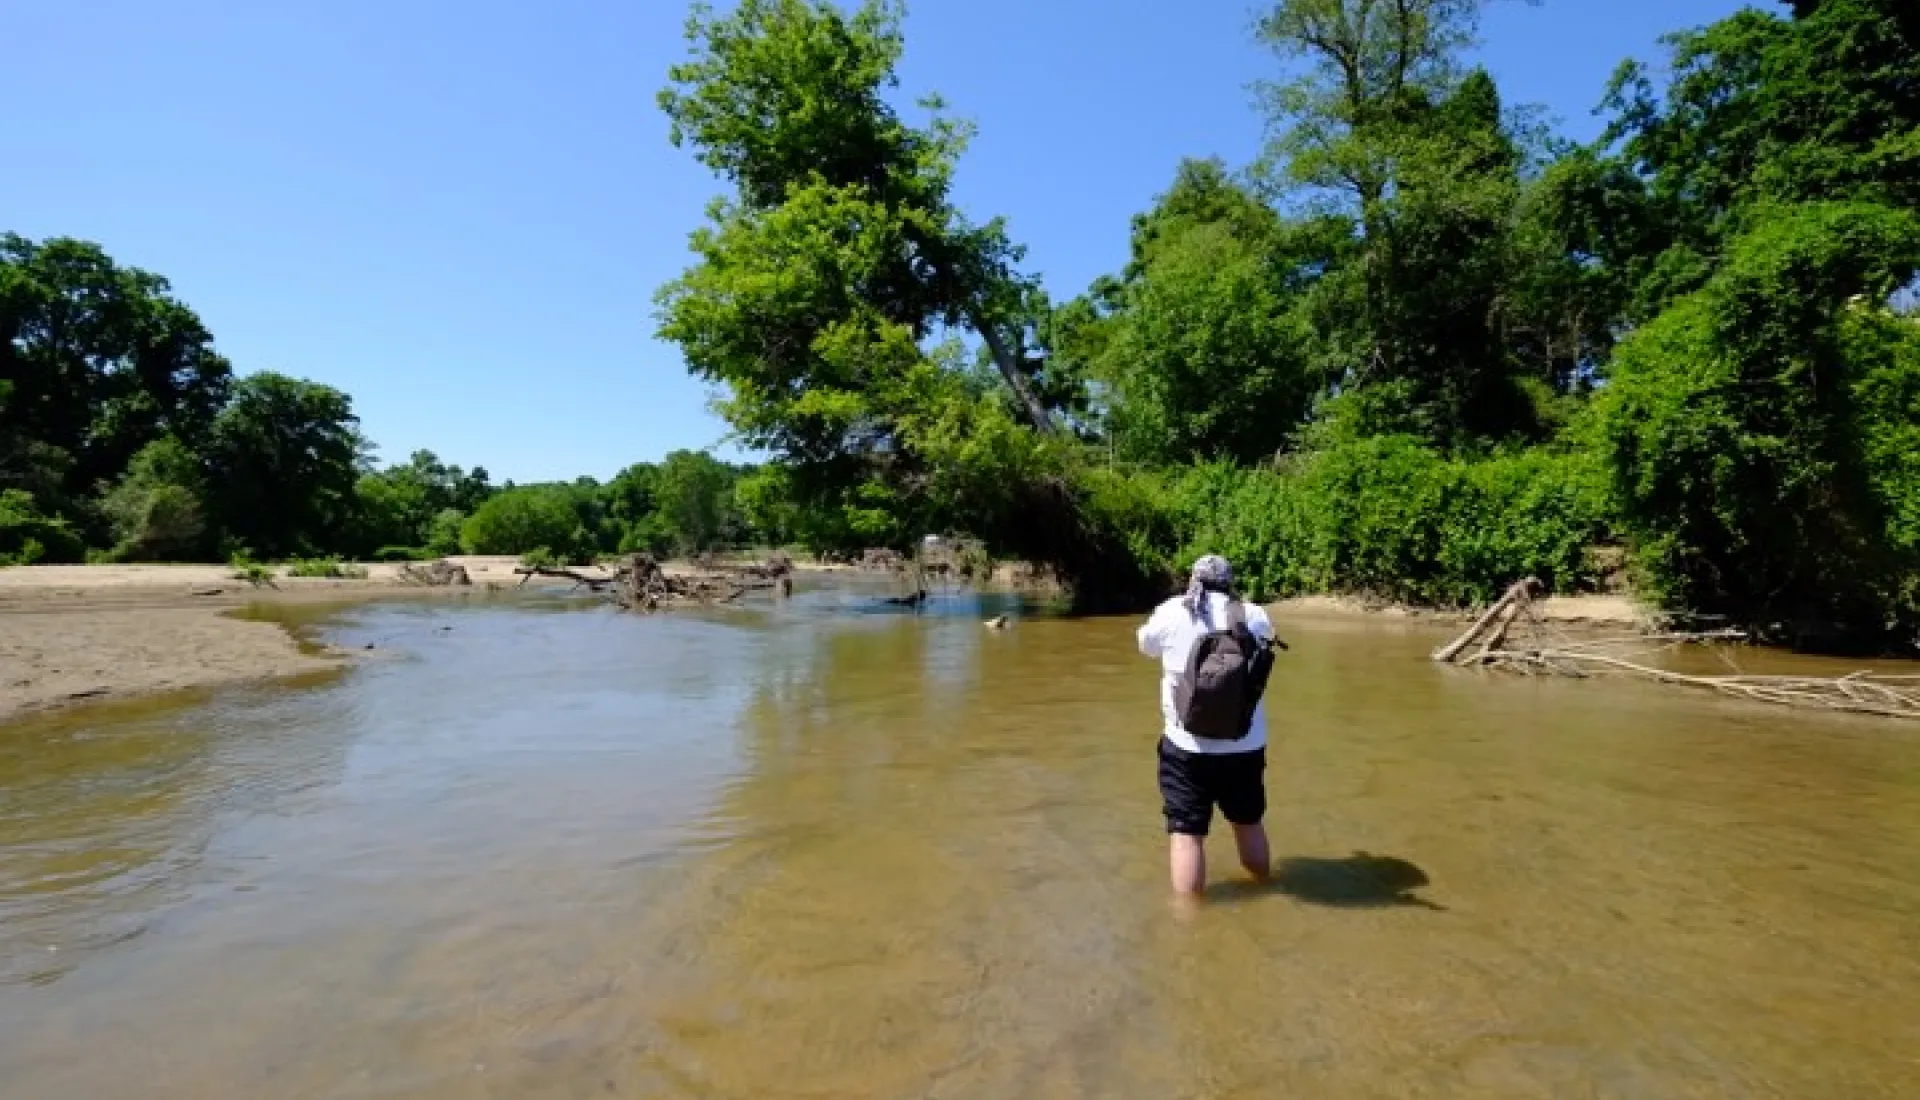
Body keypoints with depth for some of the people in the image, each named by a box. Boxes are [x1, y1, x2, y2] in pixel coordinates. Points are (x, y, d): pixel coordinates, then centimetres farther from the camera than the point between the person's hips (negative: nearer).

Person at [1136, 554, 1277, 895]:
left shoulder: (1171, 612, -6)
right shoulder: (1254, 615, -2)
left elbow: (1146, 645, 13)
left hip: (1188, 746, -3)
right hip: (1246, 746, 3)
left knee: (1186, 832, 4)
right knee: (1250, 823, 23)